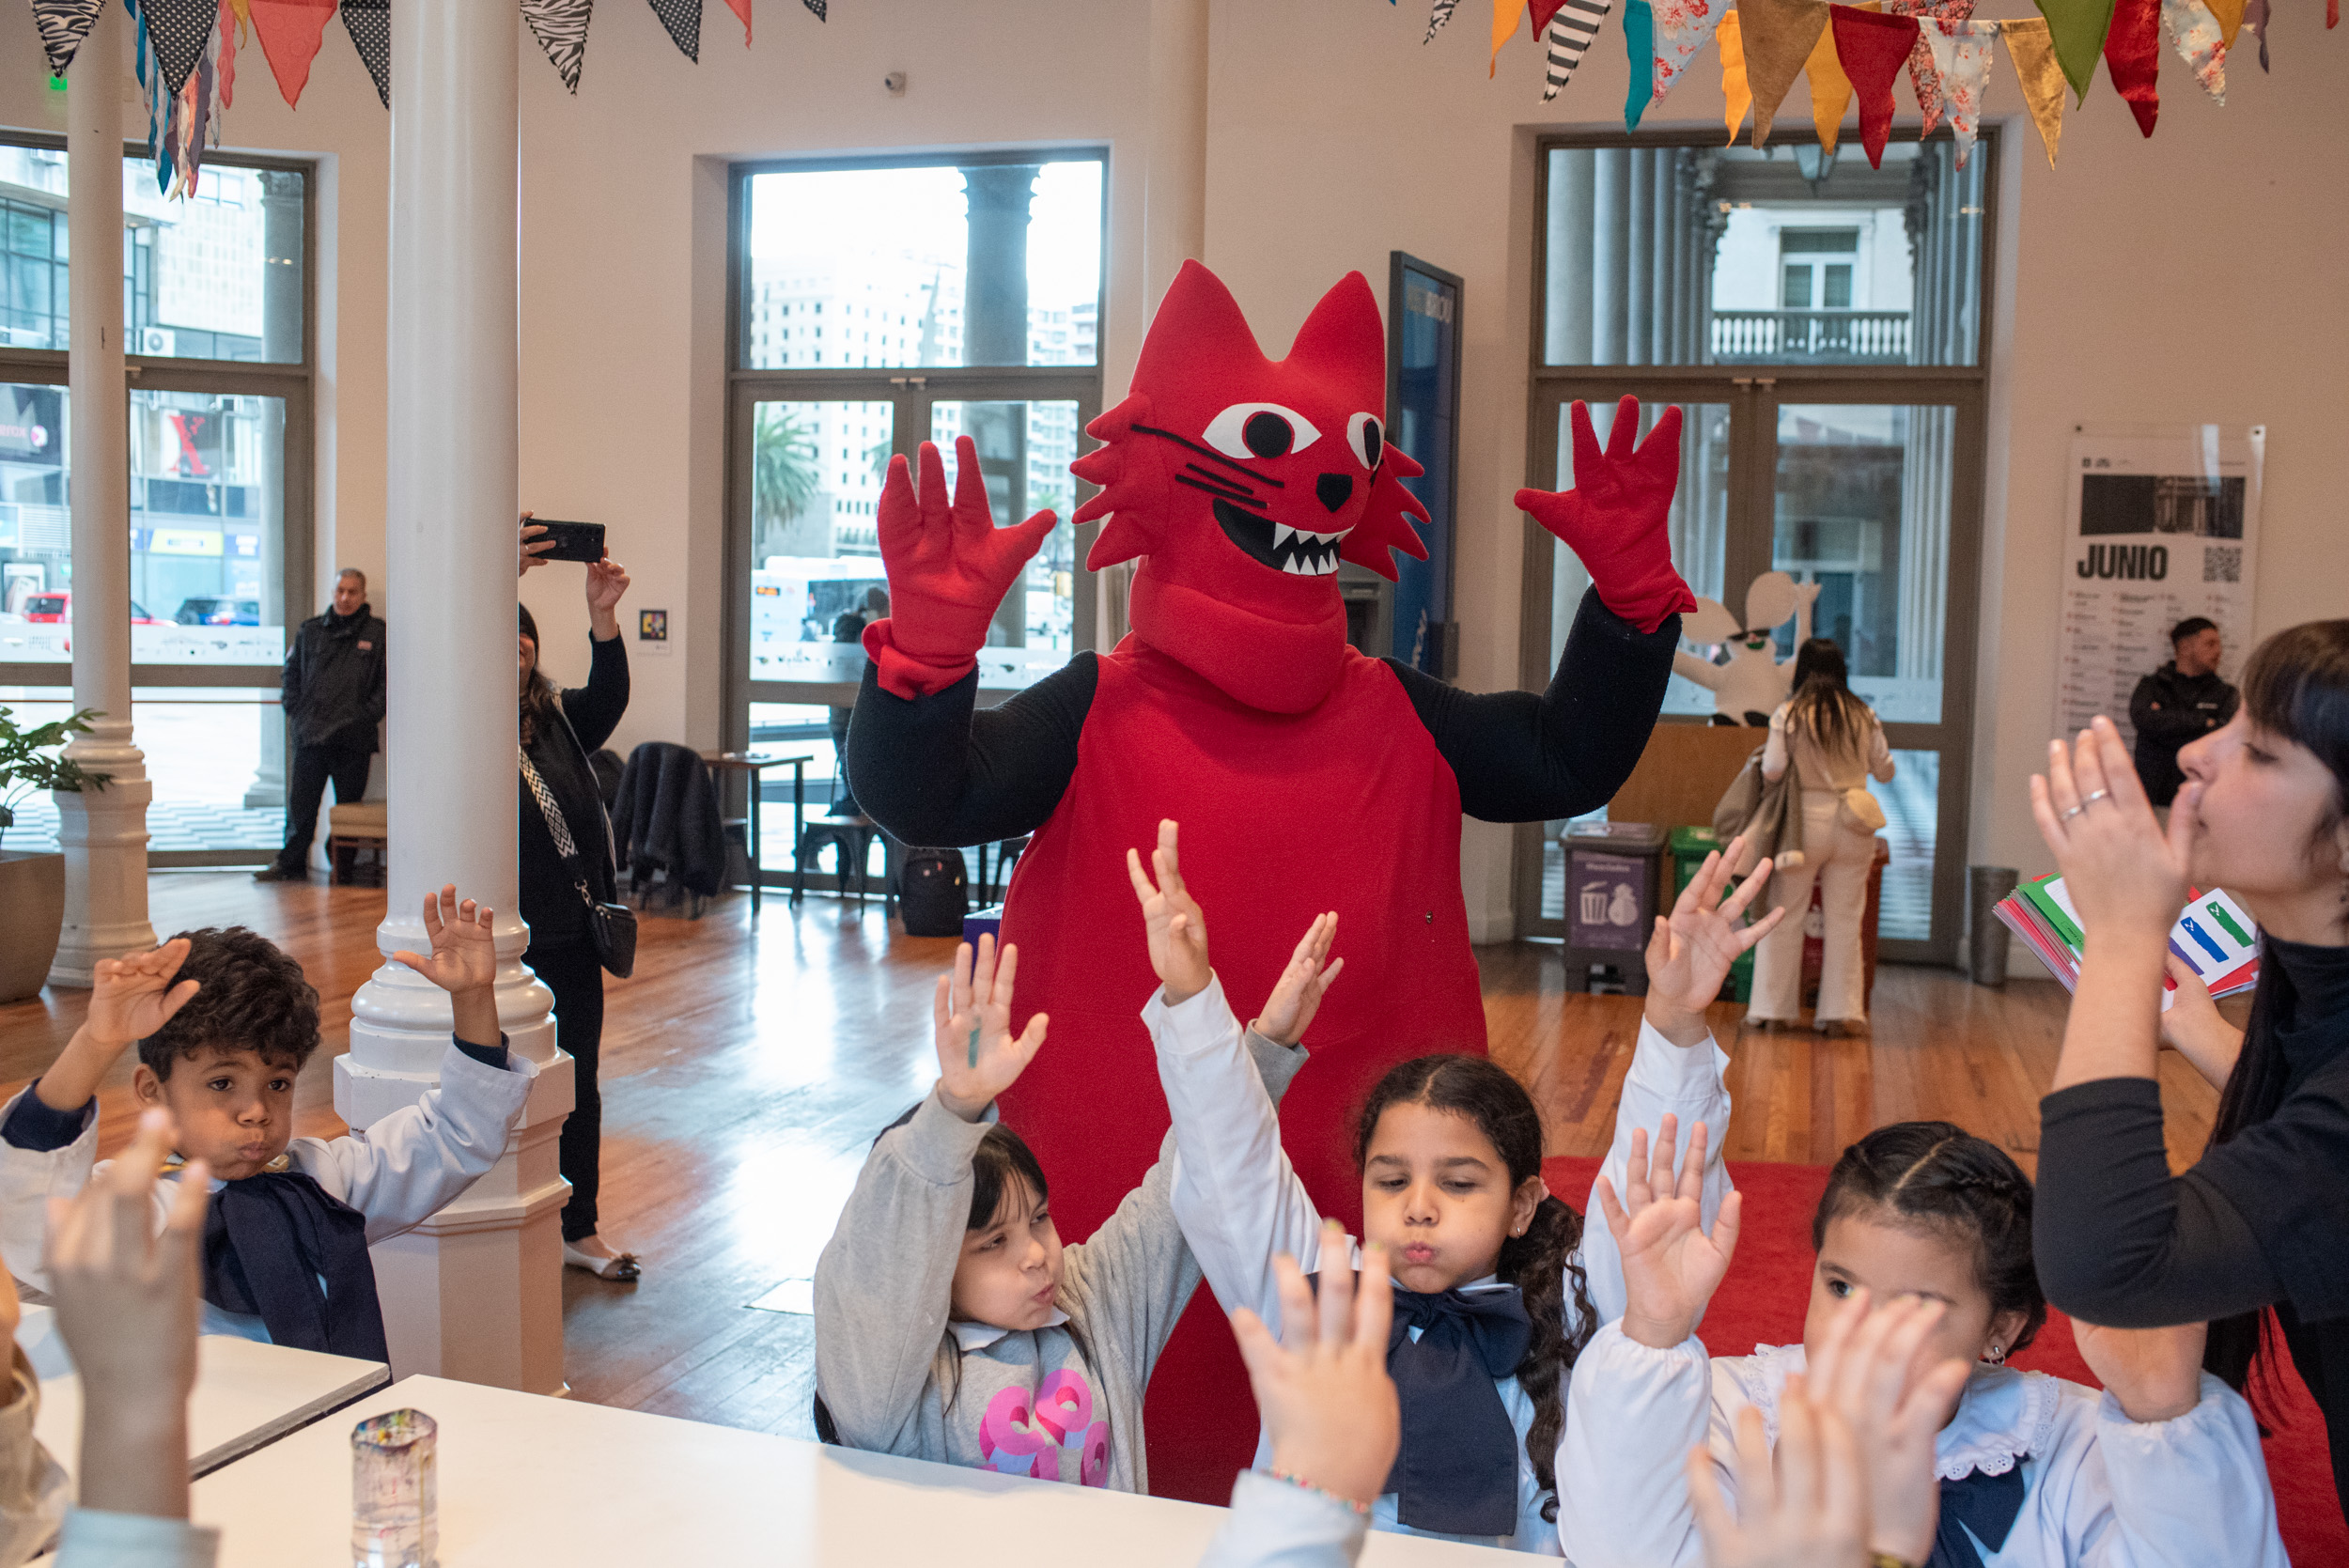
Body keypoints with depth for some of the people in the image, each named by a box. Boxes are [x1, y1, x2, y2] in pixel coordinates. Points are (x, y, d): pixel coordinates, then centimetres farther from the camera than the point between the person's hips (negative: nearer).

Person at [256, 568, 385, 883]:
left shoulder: (378, 633, 2)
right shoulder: (310, 630, 12)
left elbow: (387, 682, 0)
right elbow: (291, 674, 18)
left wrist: (368, 716, -8)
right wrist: (295, 712, 7)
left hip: (353, 738, -3)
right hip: (310, 735, 3)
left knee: (349, 806, 4)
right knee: (301, 802, 5)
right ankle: (291, 863, 14)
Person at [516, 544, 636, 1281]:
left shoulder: (558, 718, 10)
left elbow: (609, 697, -9)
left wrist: (603, 618, -26)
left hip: (573, 934, 5)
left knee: (578, 1083, 11)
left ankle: (580, 1229, 23)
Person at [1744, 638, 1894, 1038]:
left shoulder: (1788, 714, -8)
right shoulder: (1863, 716, 0)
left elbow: (1772, 770, -11)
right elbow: (1885, 771, 7)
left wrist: (1763, 758, 11)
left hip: (1805, 821, -2)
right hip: (1853, 825, 2)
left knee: (1785, 915, 9)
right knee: (1845, 920, 9)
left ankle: (1775, 1008, 12)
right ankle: (1841, 1011, 10)